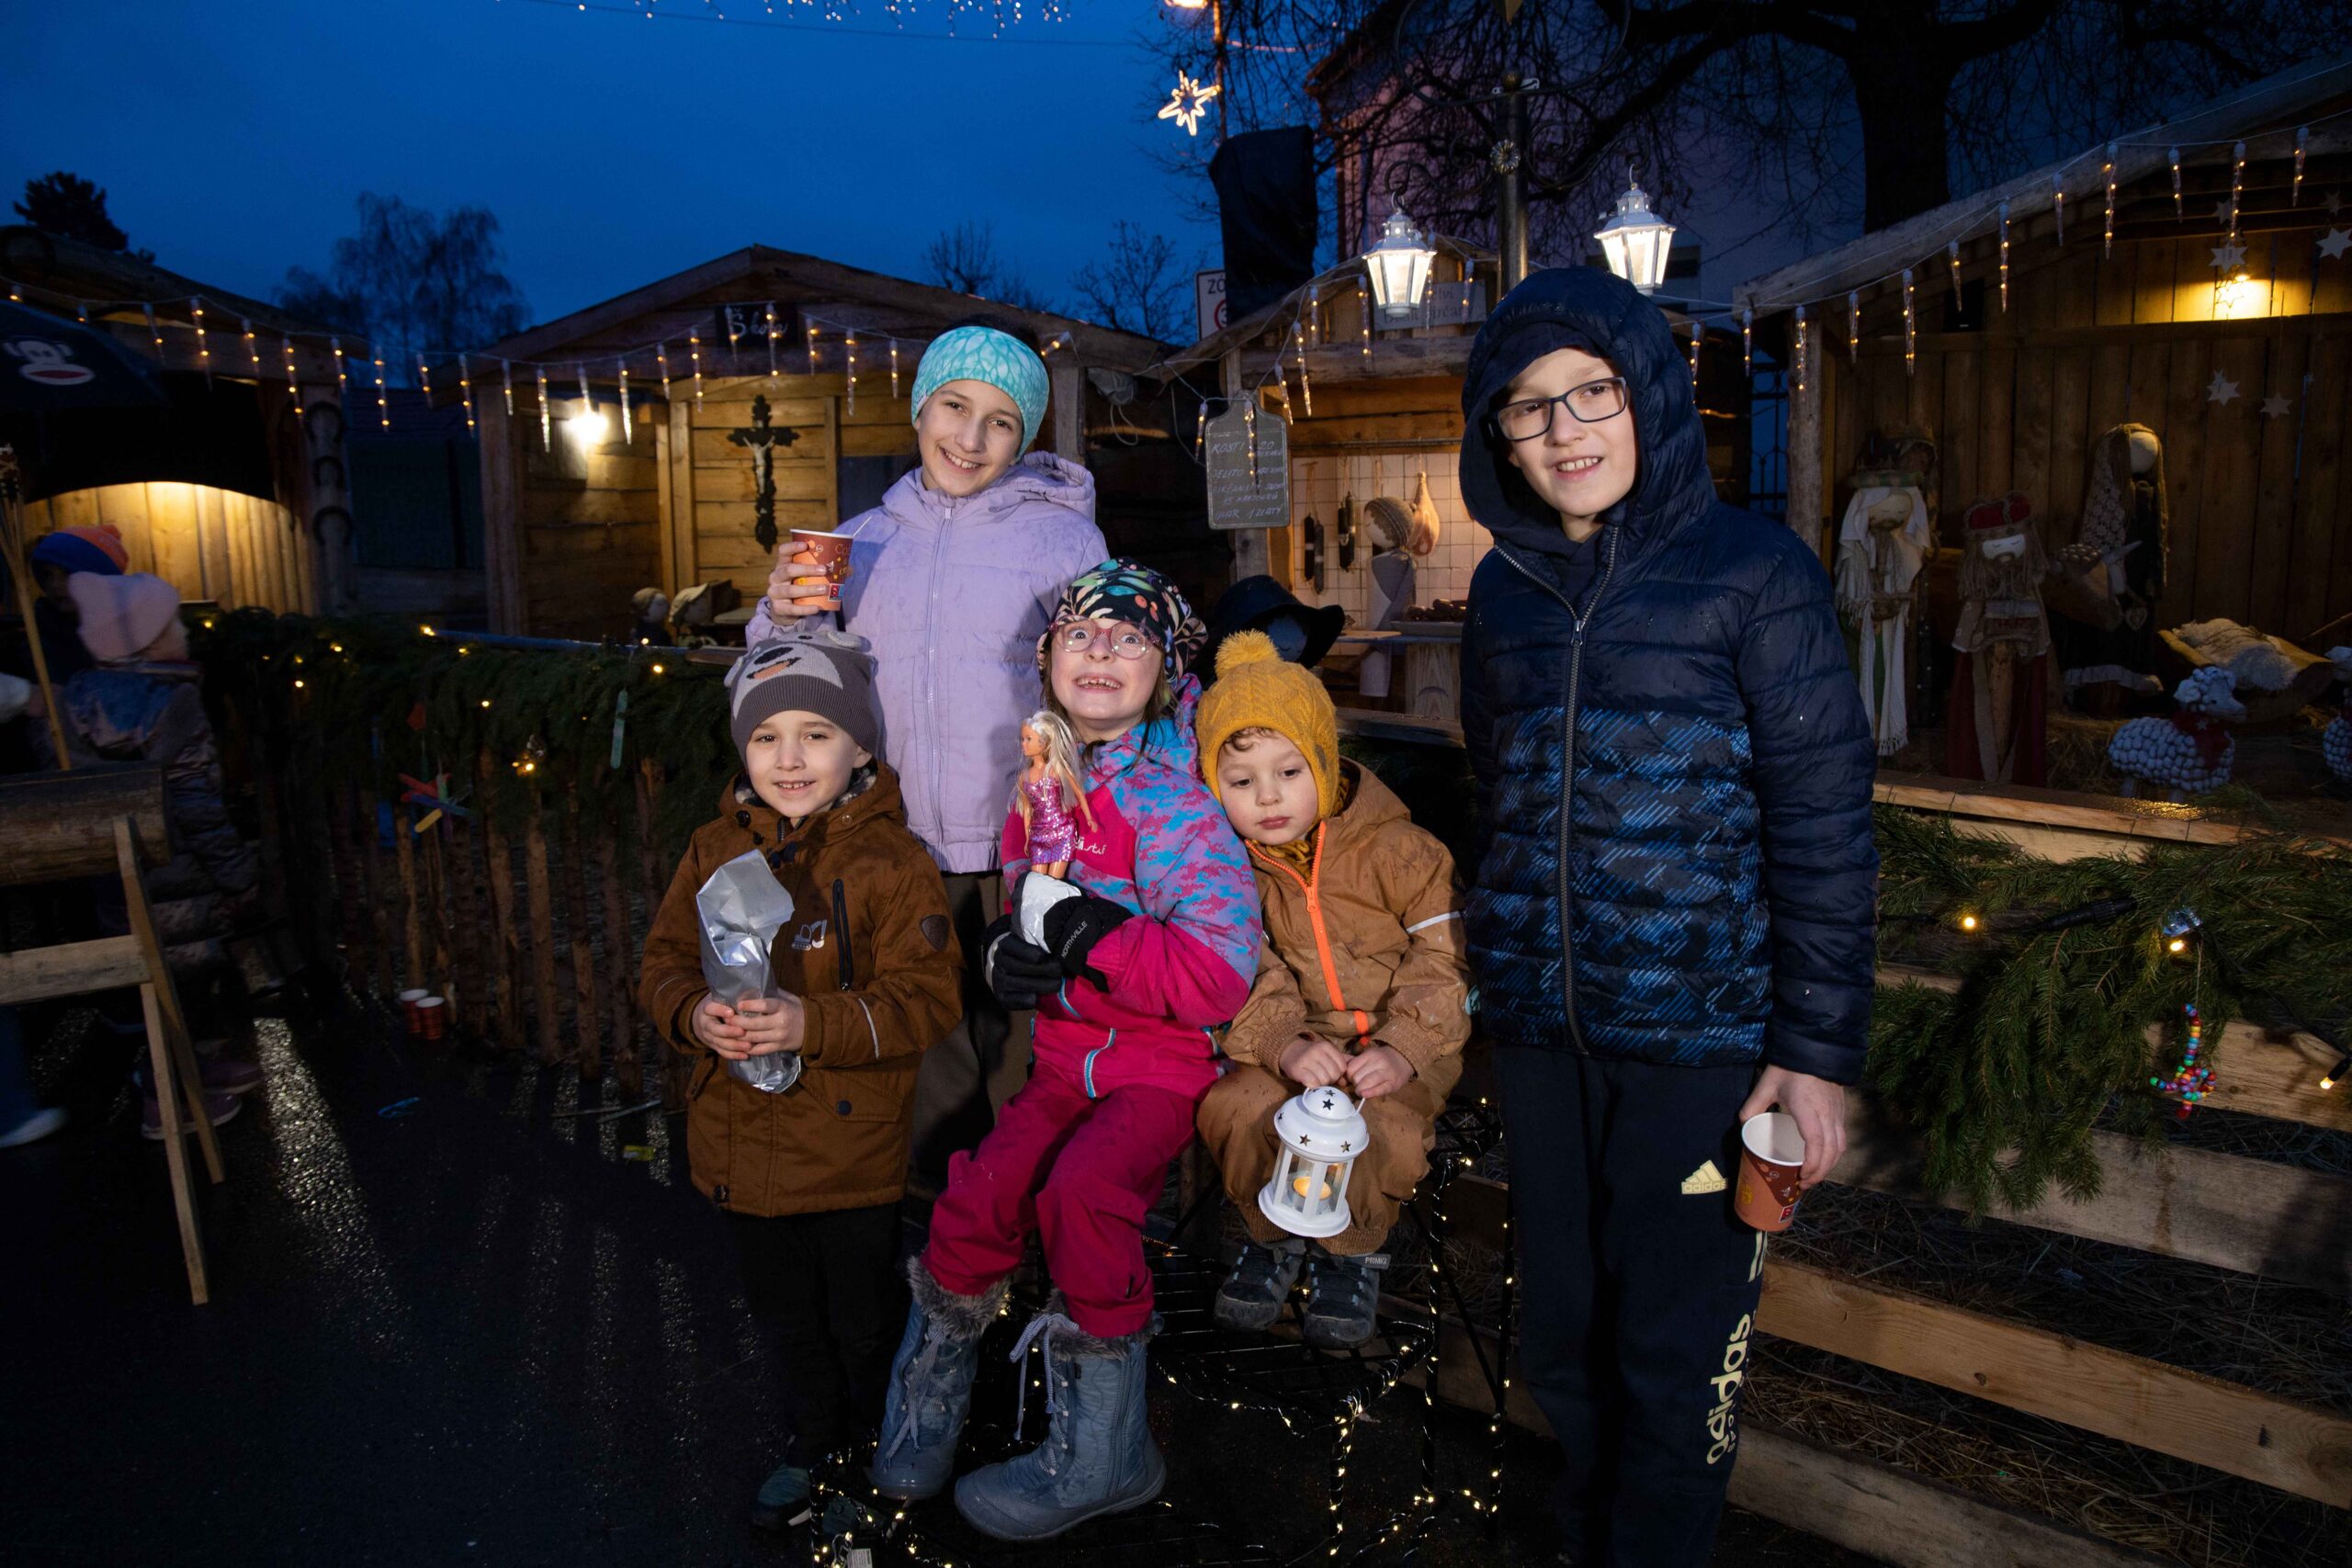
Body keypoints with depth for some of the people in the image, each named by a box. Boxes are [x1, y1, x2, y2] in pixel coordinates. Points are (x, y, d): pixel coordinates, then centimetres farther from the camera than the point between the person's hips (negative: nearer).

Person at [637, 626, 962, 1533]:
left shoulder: (892, 863, -15)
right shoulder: (714, 852, 1)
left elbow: (924, 1001, -18)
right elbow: (666, 962, 4)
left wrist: (813, 1025, -31)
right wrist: (693, 1015, -19)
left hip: (853, 1149, -4)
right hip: (742, 1143, 5)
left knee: (861, 1317, 15)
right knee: (785, 1315, 23)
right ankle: (809, 1444, 46)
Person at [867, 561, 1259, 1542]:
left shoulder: (1175, 805, -14)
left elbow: (1221, 975, -21)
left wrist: (1087, 936, -23)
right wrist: (1005, 953, -5)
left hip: (1161, 1064, -5)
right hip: (1066, 1053, 5)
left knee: (1081, 1191, -28)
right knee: (978, 1192, -13)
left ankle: (1099, 1452, -6)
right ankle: (930, 1388, 16)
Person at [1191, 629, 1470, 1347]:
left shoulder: (1394, 849, -8)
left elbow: (1442, 955, -9)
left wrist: (1403, 1051, -20)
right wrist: (1285, 1043, -23)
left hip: (1400, 1045, -2)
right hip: (1298, 1041, 3)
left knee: (1376, 1129, -31)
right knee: (1233, 1108, -25)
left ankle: (1353, 1250, 2)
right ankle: (1274, 1233, 5)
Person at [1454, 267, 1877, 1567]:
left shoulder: (1754, 572, -8)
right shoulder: (1505, 586, 6)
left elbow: (1825, 827, -8)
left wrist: (1820, 1047, -11)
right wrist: (1504, 966, 14)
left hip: (1700, 1031, -4)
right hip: (1538, 1024, 4)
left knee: (1676, 1346, 8)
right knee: (1562, 1327, 17)